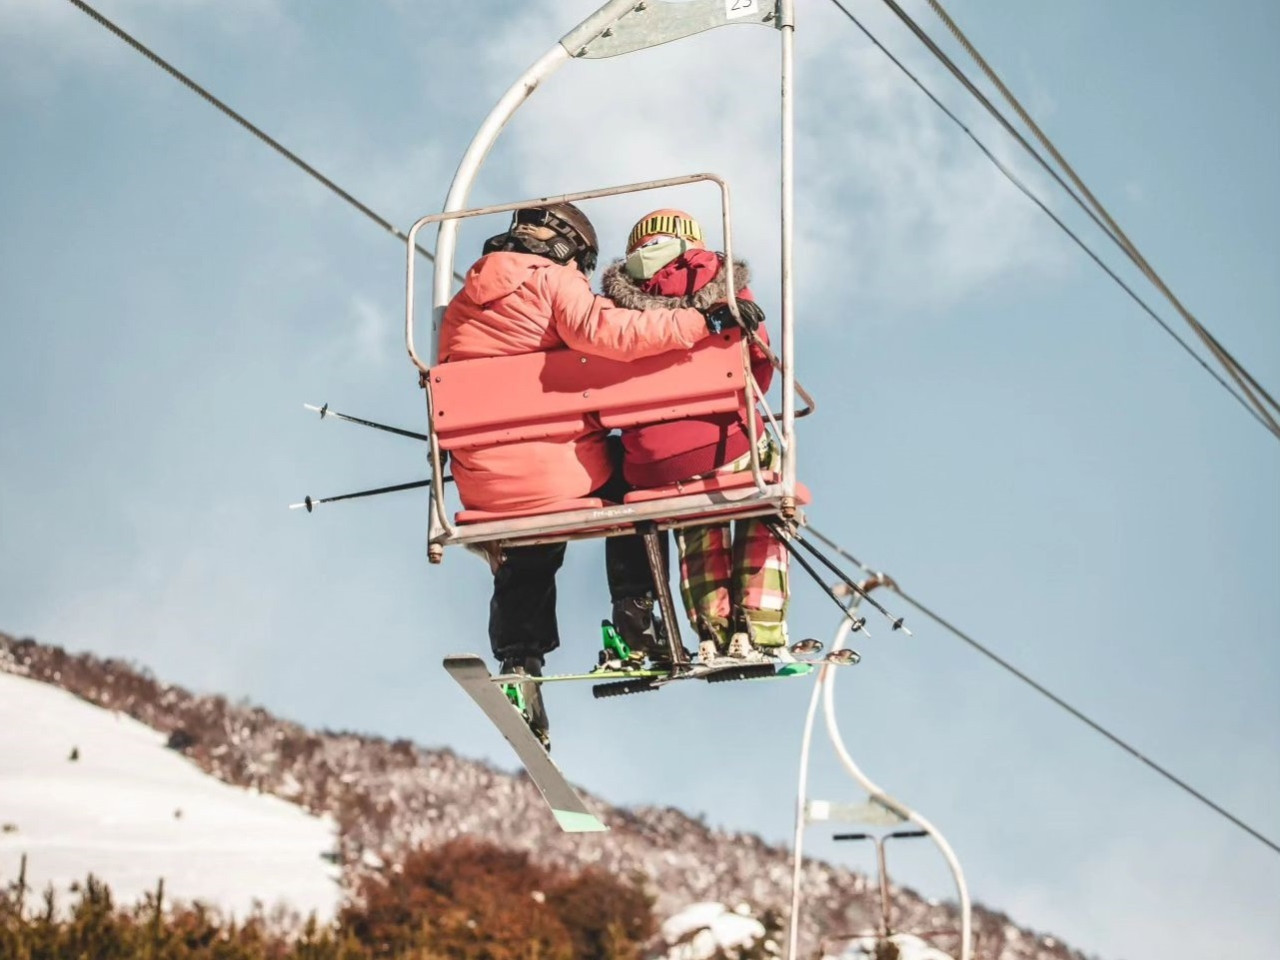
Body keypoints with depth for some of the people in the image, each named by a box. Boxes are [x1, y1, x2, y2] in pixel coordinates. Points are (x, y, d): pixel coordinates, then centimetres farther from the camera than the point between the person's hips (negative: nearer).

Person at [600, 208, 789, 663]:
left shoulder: (616, 297, 10)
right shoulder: (724, 283, 9)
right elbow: (757, 373, 8)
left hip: (650, 467, 2)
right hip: (725, 449, -2)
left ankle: (712, 631, 20)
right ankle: (757, 628, 19)